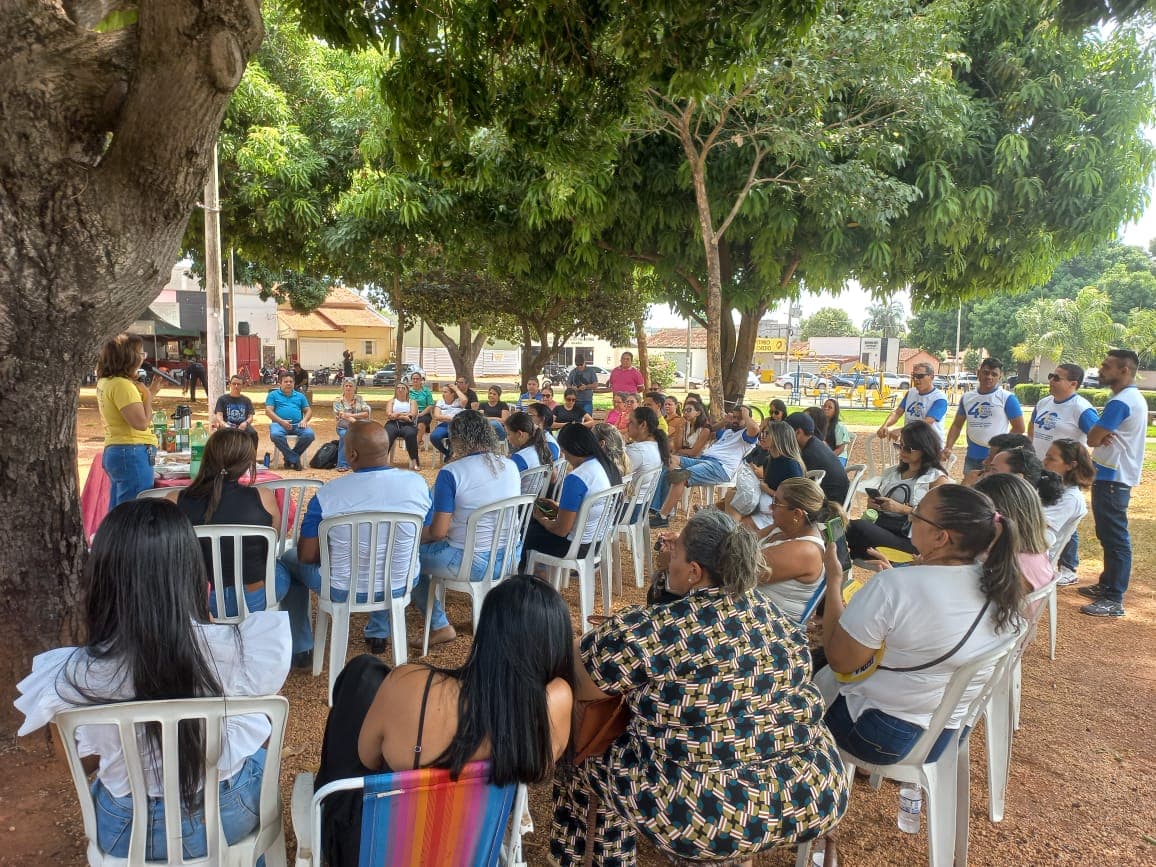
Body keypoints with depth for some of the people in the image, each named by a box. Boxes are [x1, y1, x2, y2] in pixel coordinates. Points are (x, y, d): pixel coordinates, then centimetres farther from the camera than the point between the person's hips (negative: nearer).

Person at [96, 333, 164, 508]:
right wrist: (148, 395, -8)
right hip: (132, 454, -10)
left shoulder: (105, 382, 14)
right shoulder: (122, 385, -17)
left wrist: (151, 391, 16)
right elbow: (141, 422, -23)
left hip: (114, 451, 10)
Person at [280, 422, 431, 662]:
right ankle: (379, 633, 45)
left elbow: (306, 555, -14)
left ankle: (301, 649, 33)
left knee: (288, 560, 26)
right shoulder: (417, 483, -14)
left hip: (344, 591, -3)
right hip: (400, 587, 3)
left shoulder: (327, 494, -22)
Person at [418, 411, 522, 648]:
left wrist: (418, 536, 7)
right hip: (509, 559, 7)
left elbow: (438, 532, -17)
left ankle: (440, 627, 18)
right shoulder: (511, 466, 2)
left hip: (471, 563, -6)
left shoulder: (450, 473, -16)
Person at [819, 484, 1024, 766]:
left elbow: (839, 660, -21)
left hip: (883, 737, -6)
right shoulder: (998, 582, -10)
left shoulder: (892, 587, -31)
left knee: (811, 675, 20)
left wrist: (834, 579, -14)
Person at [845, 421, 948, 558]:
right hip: (878, 528, 5)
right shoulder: (891, 472, 23)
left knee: (858, 526, -34)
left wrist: (902, 508, -12)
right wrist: (872, 503, 8)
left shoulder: (937, 478, 6)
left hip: (909, 540, -5)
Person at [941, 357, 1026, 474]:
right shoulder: (967, 397, 8)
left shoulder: (1007, 398, -5)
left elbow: (1019, 428, -1)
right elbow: (957, 425, 12)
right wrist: (948, 448, -1)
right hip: (971, 457, 5)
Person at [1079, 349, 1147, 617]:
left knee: (1115, 538, -7)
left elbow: (1092, 438, -19)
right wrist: (1104, 435, -7)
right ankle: (1107, 584, 29)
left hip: (1112, 478, -11)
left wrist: (1100, 434, 2)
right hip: (1115, 475, 11)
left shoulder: (1120, 402, -20)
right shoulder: (1134, 397, 15)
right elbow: (1099, 437, 14)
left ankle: (1114, 600, -3)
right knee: (1109, 535, 18)